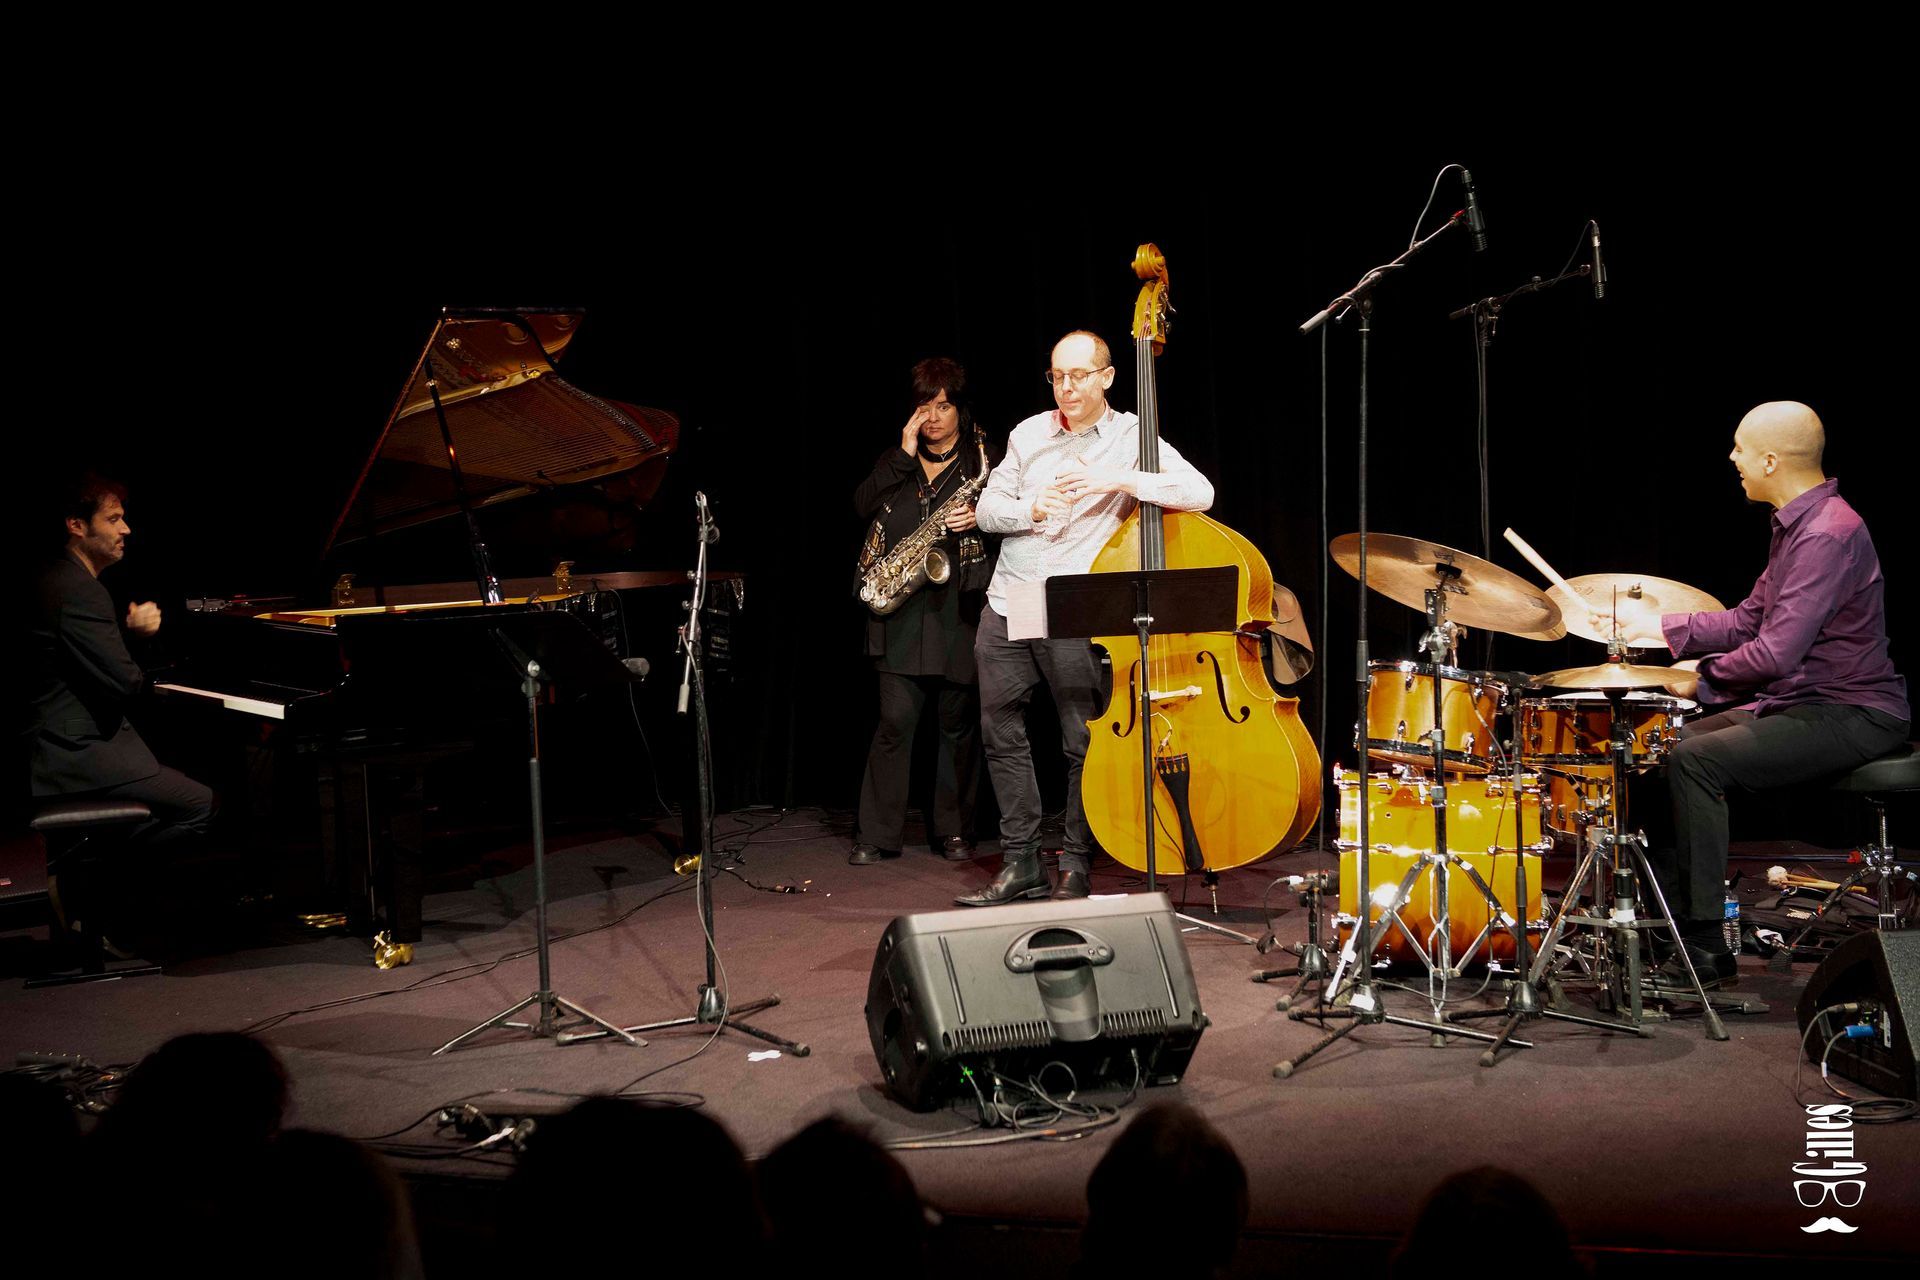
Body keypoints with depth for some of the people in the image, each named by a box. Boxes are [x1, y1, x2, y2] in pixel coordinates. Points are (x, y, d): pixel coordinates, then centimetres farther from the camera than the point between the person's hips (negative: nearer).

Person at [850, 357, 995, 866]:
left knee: (958, 721, 5)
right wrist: (904, 455, -4)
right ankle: (877, 834, -1)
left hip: (959, 606, -1)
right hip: (901, 613, 1)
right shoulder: (896, 460, 15)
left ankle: (953, 830, 16)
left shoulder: (983, 459, 7)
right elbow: (863, 505, 0)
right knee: (896, 718, -6)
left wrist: (980, 519, -15)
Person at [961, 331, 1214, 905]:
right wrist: (1031, 508, -10)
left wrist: (1122, 480, -23)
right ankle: (1021, 863, 16)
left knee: (1082, 742, -3)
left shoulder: (1132, 438, -1)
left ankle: (1075, 868, 10)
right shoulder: (1028, 434, 12)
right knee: (1001, 734, 7)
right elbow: (987, 509, 11)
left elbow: (1199, 493, -14)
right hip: (1008, 605, 5)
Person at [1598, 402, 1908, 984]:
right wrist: (1658, 625, 10)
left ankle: (1704, 945, -16)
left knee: (1697, 760, -21)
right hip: (1806, 703, 11)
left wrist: (1702, 675, -10)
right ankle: (1674, 912, 13)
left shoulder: (1828, 535, -22)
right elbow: (1750, 620, 18)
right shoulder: (1796, 525, 12)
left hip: (1851, 717, -11)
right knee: (1676, 742, 10)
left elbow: (1775, 652, -27)